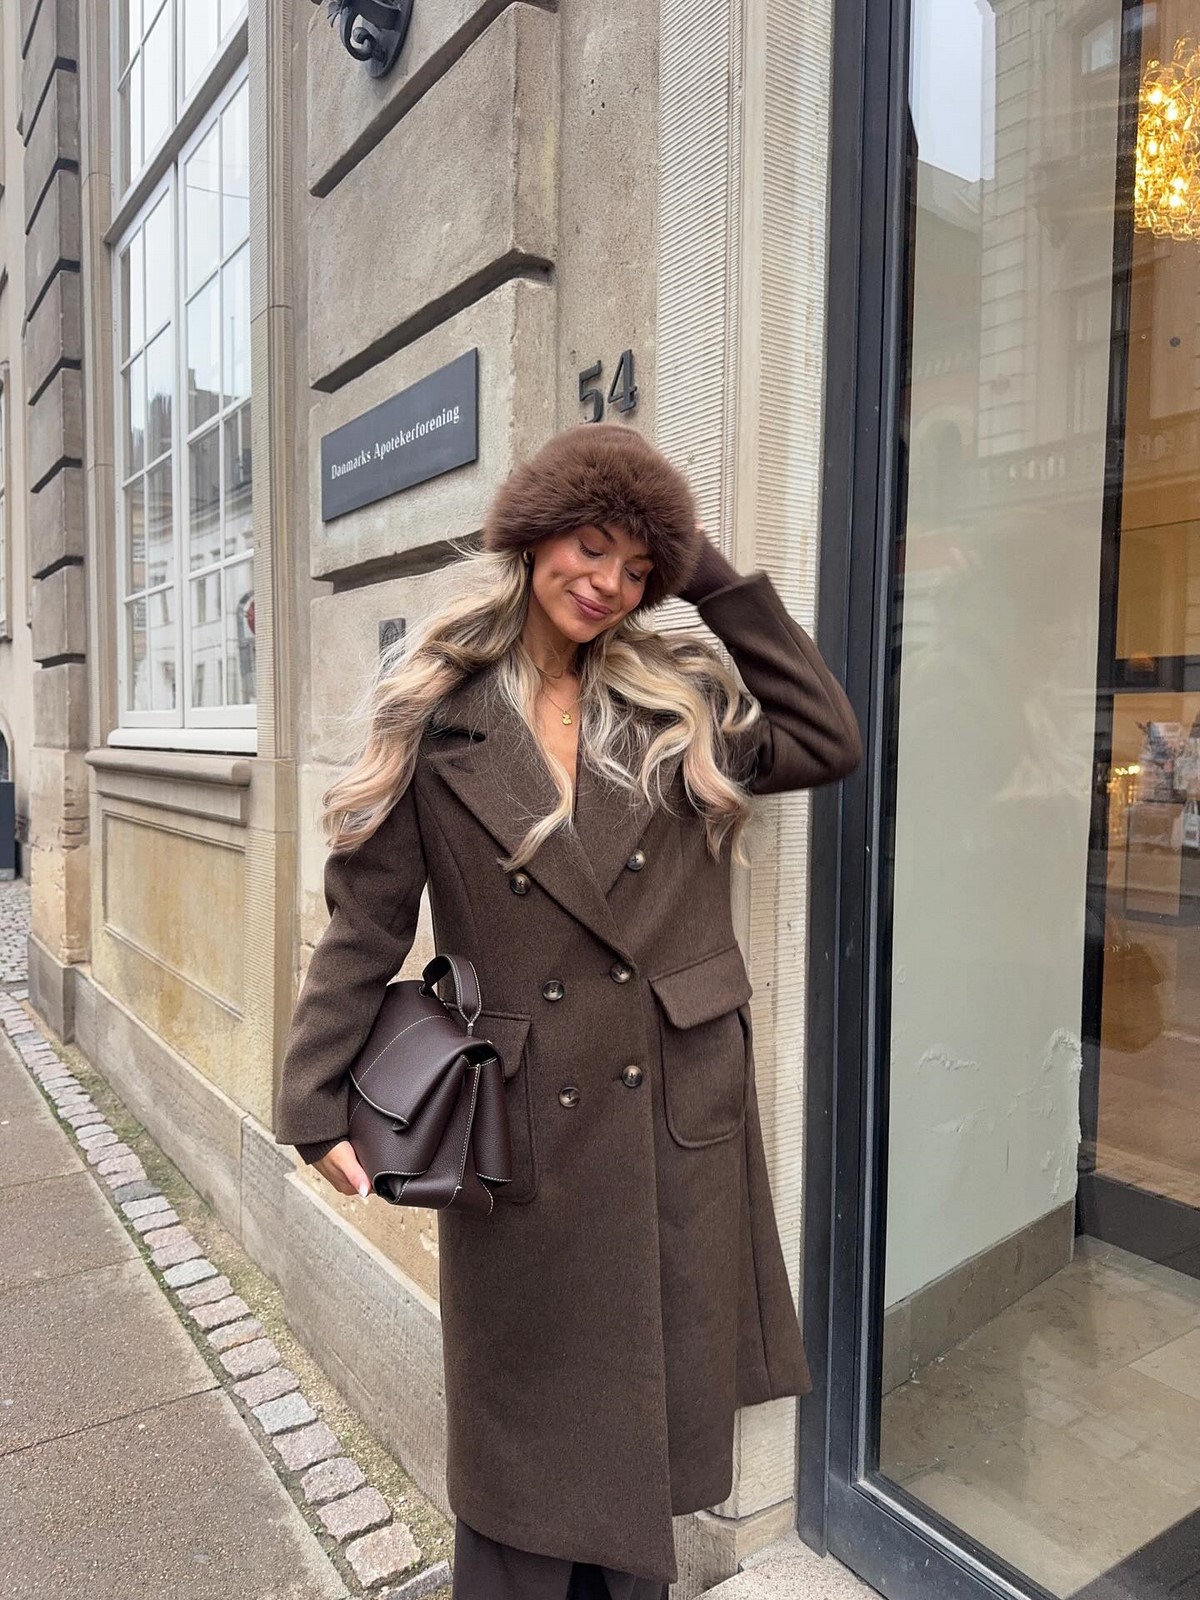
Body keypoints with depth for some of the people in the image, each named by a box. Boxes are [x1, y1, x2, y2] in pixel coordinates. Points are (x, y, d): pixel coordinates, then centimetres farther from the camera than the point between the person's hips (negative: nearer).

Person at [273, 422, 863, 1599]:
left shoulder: (678, 702, 5)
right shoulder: (436, 720, -4)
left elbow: (828, 742, -1)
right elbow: (364, 923, -3)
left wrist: (718, 580, 0)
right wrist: (315, 1101, -9)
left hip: (682, 1112, 3)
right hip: (529, 1130, -2)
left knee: (652, 1402, 20)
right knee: (533, 1417, 15)